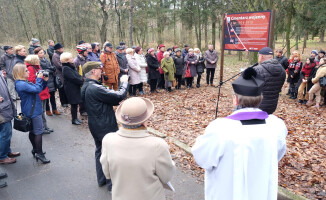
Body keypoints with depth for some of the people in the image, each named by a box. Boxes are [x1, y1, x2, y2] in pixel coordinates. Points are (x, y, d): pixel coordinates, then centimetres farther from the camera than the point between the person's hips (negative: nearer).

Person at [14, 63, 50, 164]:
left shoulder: (25, 82, 11)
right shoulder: (21, 84, -20)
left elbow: (40, 89, 13)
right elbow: (37, 89, -29)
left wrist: (44, 81, -2)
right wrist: (39, 78, -17)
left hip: (32, 110, 10)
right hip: (33, 111, -10)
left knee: (33, 131, 20)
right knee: (39, 132, -4)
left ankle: (35, 150, 35)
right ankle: (39, 153, 4)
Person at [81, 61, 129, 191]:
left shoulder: (86, 87, 5)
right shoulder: (95, 88, -27)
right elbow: (120, 96, -25)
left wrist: (116, 101, -4)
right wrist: (124, 82, -10)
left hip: (95, 125, 10)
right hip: (105, 126, -10)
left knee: (100, 150, 21)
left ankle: (101, 180, 36)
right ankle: (112, 183, 21)